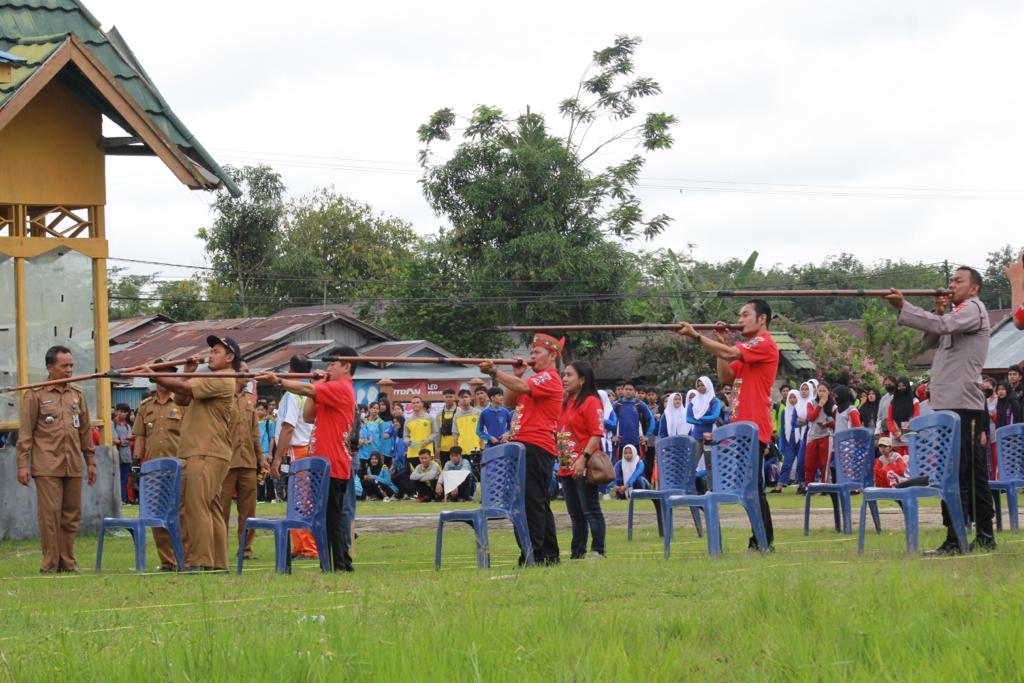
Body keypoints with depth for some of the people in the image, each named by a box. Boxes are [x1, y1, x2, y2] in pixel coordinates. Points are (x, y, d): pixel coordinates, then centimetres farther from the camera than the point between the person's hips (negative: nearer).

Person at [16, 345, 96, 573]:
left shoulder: (77, 394, 15)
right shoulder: (35, 394, 1)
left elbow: (86, 431, 20)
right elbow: (25, 432, -1)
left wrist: (90, 461, 17)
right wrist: (23, 463, -7)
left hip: (73, 467, 4)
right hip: (47, 467, -4)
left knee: (72, 515, 5)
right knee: (49, 515, -6)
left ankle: (68, 562, 12)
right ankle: (50, 564, 0)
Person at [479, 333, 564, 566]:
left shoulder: (549, 378, -7)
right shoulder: (535, 378, 24)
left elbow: (522, 388, -25)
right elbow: (509, 403, 18)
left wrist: (494, 373, -30)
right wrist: (516, 375, 7)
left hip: (536, 447, -11)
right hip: (523, 446, 11)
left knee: (532, 501, -14)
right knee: (539, 503, 13)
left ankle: (533, 554, -17)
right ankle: (549, 555, 19)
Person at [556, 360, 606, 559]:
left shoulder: (591, 402, -9)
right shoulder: (566, 403, 17)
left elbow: (597, 435, -16)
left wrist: (583, 458, -22)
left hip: (583, 467, -9)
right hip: (566, 466, 9)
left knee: (590, 511, -7)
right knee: (575, 514, 13)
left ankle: (597, 552, -5)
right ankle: (577, 553, 18)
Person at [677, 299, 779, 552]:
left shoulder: (765, 344, -9)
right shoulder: (746, 347, 22)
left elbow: (728, 354, -20)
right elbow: (726, 376, 16)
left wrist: (696, 336, -18)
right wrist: (722, 342, 8)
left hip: (755, 425, -10)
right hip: (744, 425, 10)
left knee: (753, 485, -11)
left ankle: (764, 541, -10)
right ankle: (762, 540, 14)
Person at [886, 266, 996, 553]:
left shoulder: (973, 309, -6)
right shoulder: (957, 312, 25)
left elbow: (942, 326, -23)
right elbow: (931, 342, 21)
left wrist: (903, 307, -27)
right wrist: (938, 312, 5)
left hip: (962, 403, -10)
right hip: (950, 402, 10)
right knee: (973, 472, 11)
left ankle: (954, 537, -17)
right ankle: (984, 536, 14)